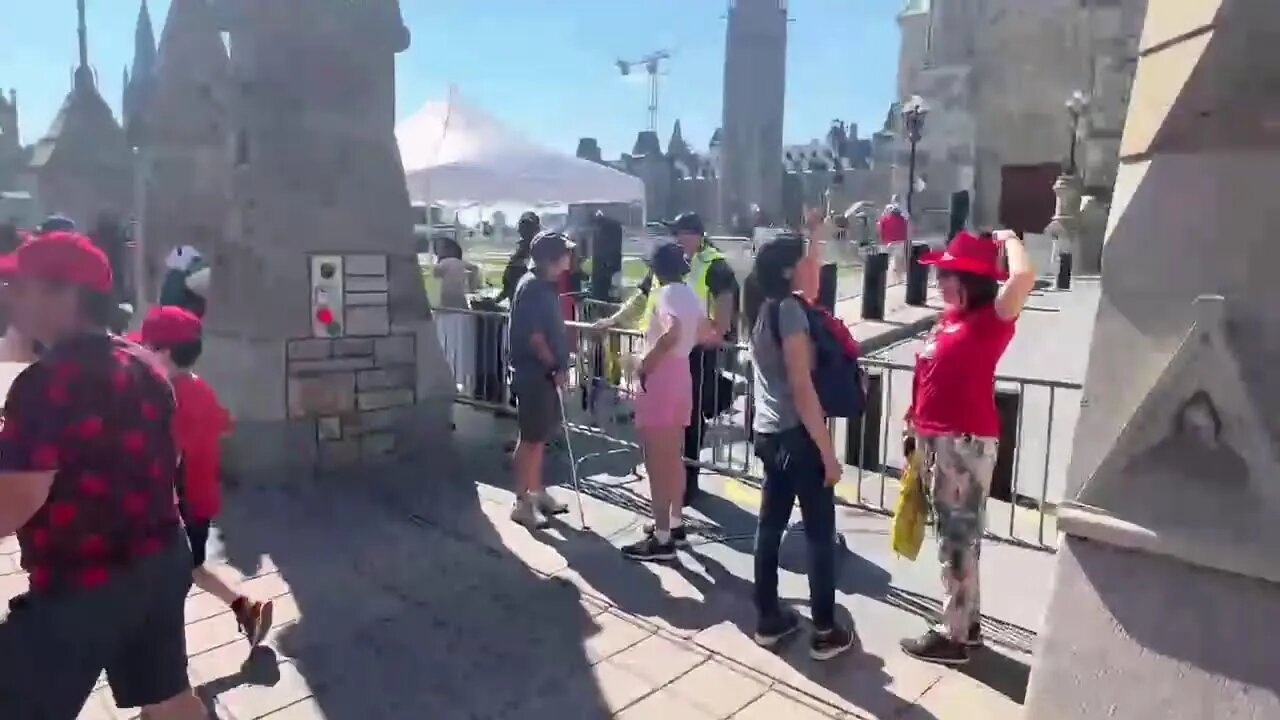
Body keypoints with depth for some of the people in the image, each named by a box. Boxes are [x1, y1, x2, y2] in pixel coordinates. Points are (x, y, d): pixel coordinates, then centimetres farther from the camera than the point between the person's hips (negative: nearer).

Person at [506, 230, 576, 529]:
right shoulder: (532, 289, -18)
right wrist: (556, 367, -12)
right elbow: (534, 338, -21)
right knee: (531, 438, -2)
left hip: (544, 373, 10)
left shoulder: (544, 286, 11)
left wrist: (559, 367, 14)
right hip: (533, 374, -9)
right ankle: (522, 502, 8)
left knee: (540, 436, 17)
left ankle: (536, 491, 29)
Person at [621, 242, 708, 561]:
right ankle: (675, 524, 29)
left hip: (660, 377, -9)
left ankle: (662, 539, 0)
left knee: (657, 461, -4)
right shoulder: (691, 296, 13)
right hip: (681, 375, 9)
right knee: (673, 457, 18)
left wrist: (645, 364, -22)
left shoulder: (665, 293, -13)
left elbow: (671, 333, -31)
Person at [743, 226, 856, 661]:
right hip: (796, 435, -9)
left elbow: (809, 290, 29)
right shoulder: (789, 309, -18)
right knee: (820, 532, 5)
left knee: (771, 524, 15)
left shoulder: (762, 306, 7)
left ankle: (768, 619, 27)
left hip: (767, 432, 9)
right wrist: (828, 453, -16)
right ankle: (826, 632, 16)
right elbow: (803, 389, -21)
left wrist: (812, 234, 26)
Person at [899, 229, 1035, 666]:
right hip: (934, 441, 8)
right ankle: (967, 623, 29)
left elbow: (1024, 276, -28)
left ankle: (953, 636, 10)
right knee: (954, 536, 16)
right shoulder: (948, 319, 13)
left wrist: (1009, 239, -9)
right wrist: (915, 426, 19)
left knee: (959, 538, -1)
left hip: (966, 444, -8)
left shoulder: (992, 319, -10)